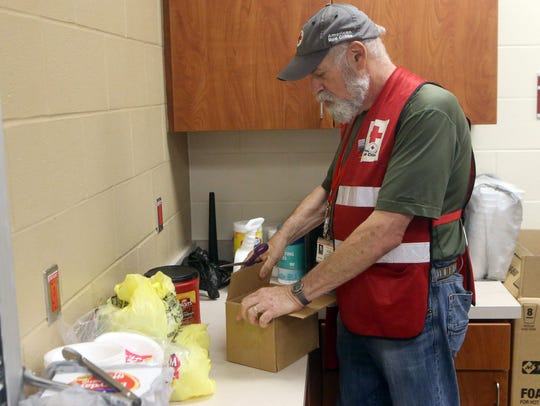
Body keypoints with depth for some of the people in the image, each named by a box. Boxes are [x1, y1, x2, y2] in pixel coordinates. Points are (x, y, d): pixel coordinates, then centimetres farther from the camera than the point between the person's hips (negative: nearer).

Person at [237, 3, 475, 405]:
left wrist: (299, 293, -19)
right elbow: (328, 192, 21)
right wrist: (283, 236, 3)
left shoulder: (428, 109, -19)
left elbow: (386, 230, -25)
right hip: (357, 309, 8)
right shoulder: (358, 117, 11)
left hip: (415, 311, -8)